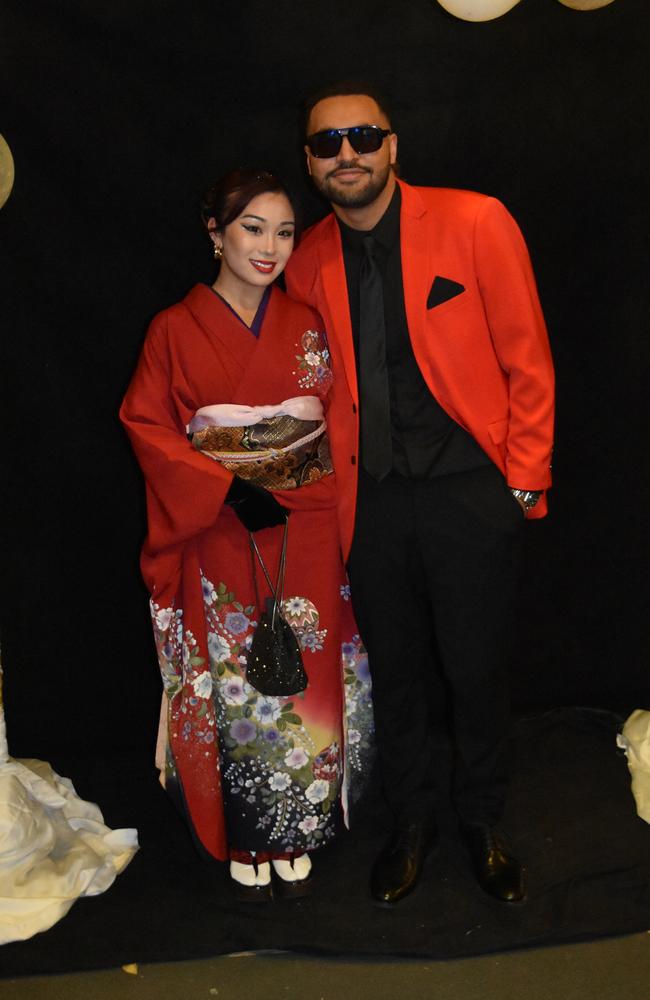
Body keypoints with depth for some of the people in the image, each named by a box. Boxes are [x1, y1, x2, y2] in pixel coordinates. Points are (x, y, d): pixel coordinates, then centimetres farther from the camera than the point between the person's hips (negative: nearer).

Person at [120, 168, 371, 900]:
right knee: (235, 686, 5)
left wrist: (339, 514, -3)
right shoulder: (176, 329, -1)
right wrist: (227, 489, -15)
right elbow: (146, 425, -5)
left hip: (306, 532, 2)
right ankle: (244, 843, 25)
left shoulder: (306, 325, 6)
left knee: (305, 677, 8)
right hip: (222, 536, -2)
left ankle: (295, 839, 27)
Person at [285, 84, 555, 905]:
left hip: (471, 490, -3)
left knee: (476, 671, 9)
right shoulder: (308, 262, 3)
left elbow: (526, 361, -5)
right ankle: (411, 823, 36)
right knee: (396, 673, 15)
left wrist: (524, 481, -6)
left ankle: (483, 827, 34)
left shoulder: (475, 223, -8)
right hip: (373, 497, 3)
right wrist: (336, 476, 9)